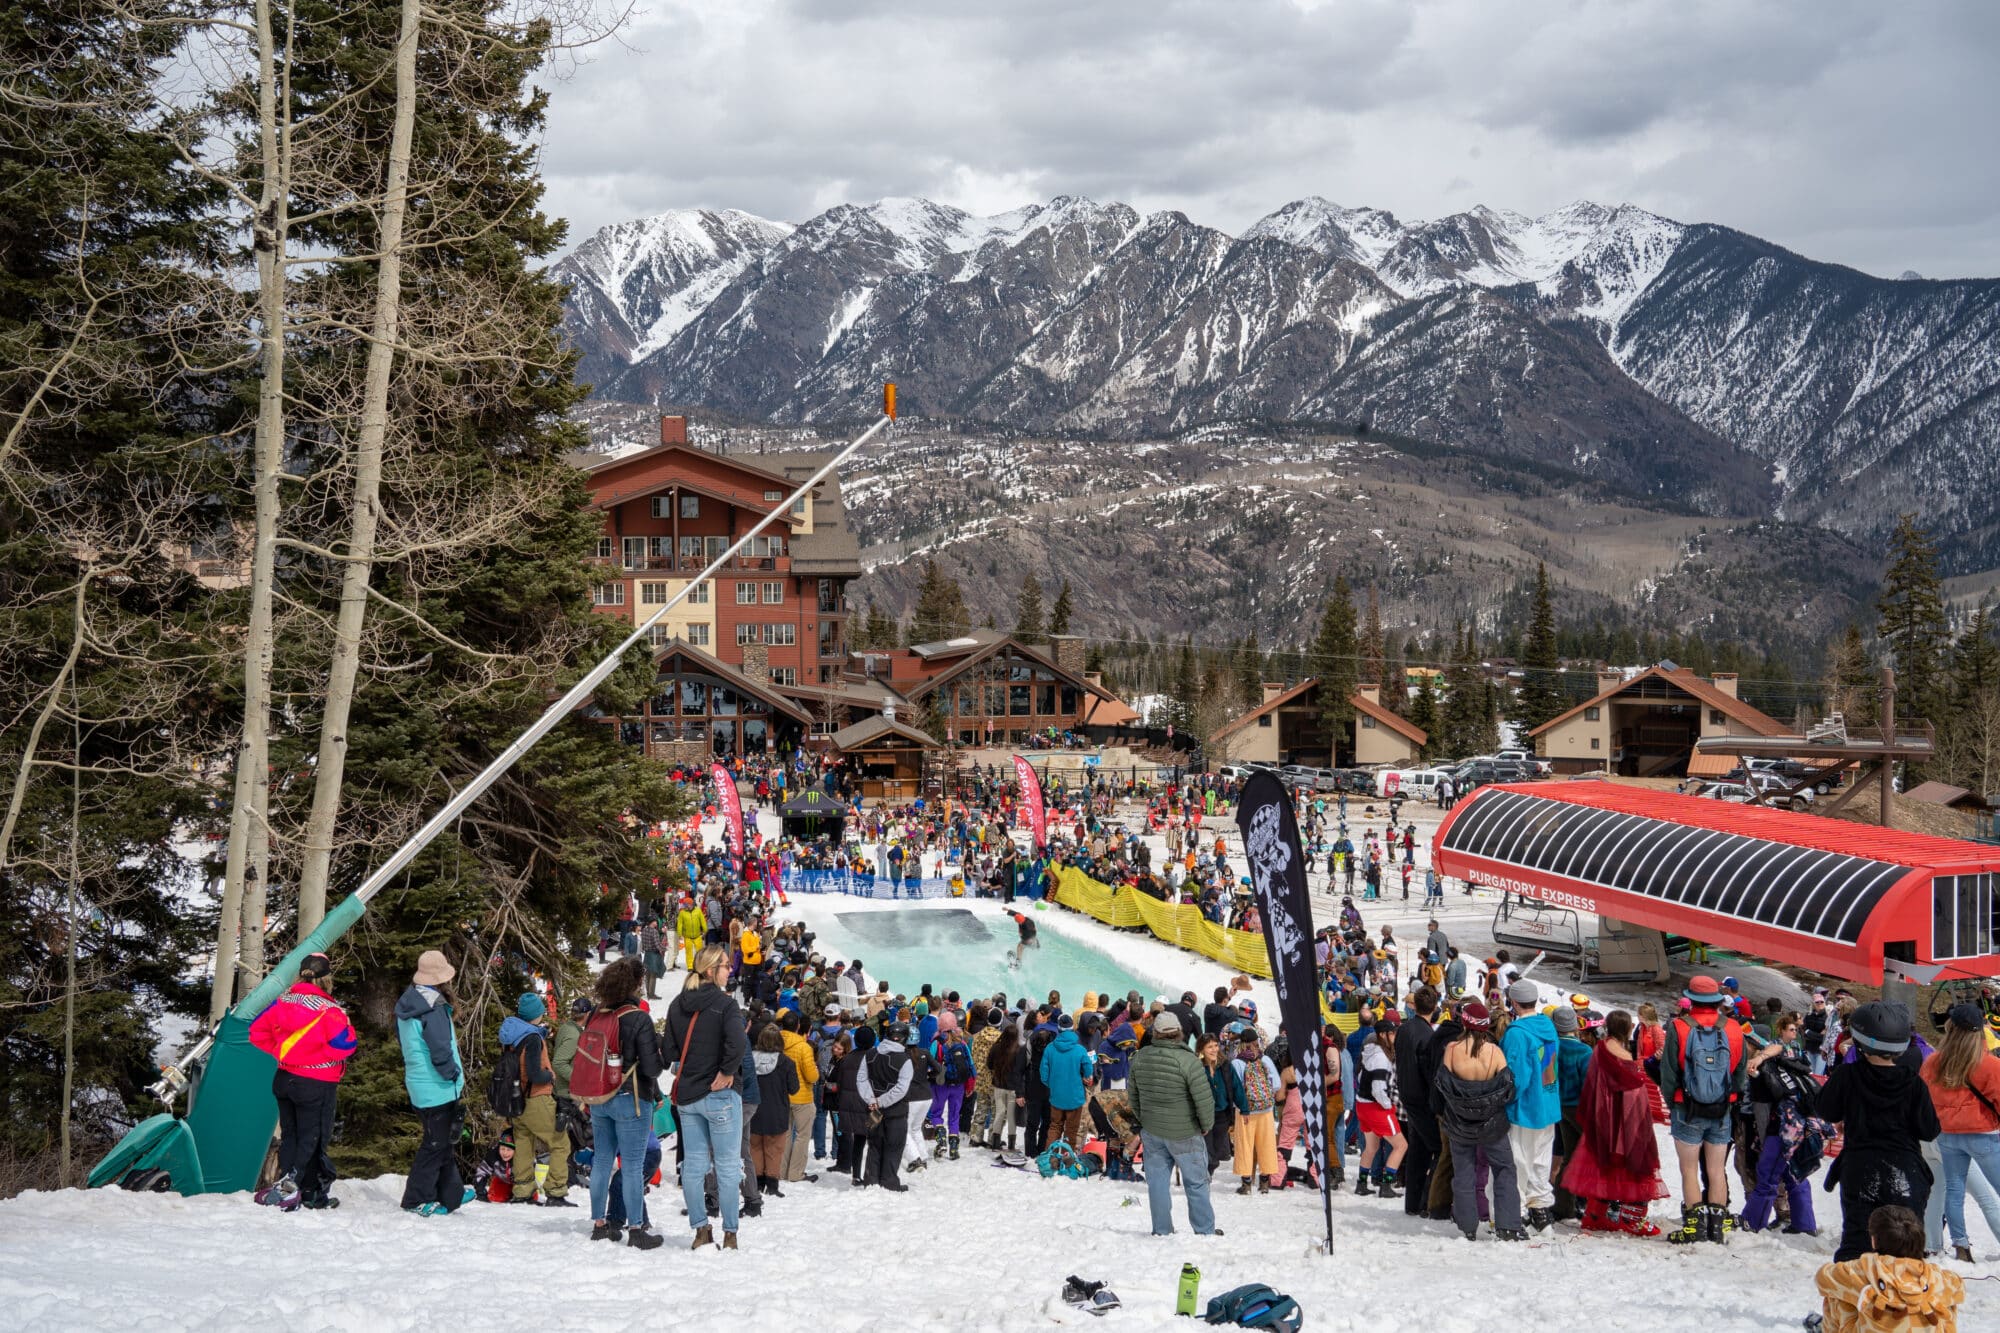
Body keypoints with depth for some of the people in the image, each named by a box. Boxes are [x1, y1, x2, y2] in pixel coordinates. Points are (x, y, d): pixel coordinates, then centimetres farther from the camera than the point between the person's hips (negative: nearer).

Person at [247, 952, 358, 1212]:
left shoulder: (283, 1002, -1)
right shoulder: (329, 1010, -19)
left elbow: (258, 1032, 4)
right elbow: (344, 1044, -23)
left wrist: (280, 1051, 9)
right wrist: (347, 1028, -2)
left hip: (284, 1079, 6)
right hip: (317, 1083, -6)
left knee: (289, 1134, 15)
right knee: (312, 1138, 2)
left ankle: (285, 1185, 14)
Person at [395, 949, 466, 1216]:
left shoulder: (405, 1006, 8)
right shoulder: (433, 1011, -23)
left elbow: (401, 1040, 21)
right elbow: (441, 1053, -25)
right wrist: (455, 1076, -10)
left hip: (418, 1086, 9)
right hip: (439, 1089, -9)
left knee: (441, 1140, 19)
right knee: (437, 1143, 2)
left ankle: (451, 1195, 28)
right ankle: (417, 1200, 8)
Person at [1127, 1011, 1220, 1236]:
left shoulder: (1140, 1057, -3)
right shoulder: (1187, 1061, -20)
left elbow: (1132, 1094, 10)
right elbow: (1204, 1099, -19)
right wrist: (1207, 1125, -2)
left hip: (1151, 1131, 4)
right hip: (1184, 1133, -4)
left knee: (1157, 1181, 12)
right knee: (1196, 1183, 8)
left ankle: (1162, 1230, 15)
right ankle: (1204, 1231, 14)